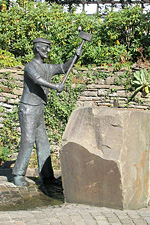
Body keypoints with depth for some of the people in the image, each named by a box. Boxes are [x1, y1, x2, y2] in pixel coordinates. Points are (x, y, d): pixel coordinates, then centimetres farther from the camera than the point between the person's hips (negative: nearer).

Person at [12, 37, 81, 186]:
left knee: (43, 143, 6)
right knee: (27, 142, -10)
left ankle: (46, 176, 9)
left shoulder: (47, 68, 16)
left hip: (39, 113, 8)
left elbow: (63, 68, 18)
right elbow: (38, 80, -29)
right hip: (28, 110, -8)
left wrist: (75, 57, 3)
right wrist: (55, 87, -37)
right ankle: (18, 175, -1)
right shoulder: (30, 67, -10)